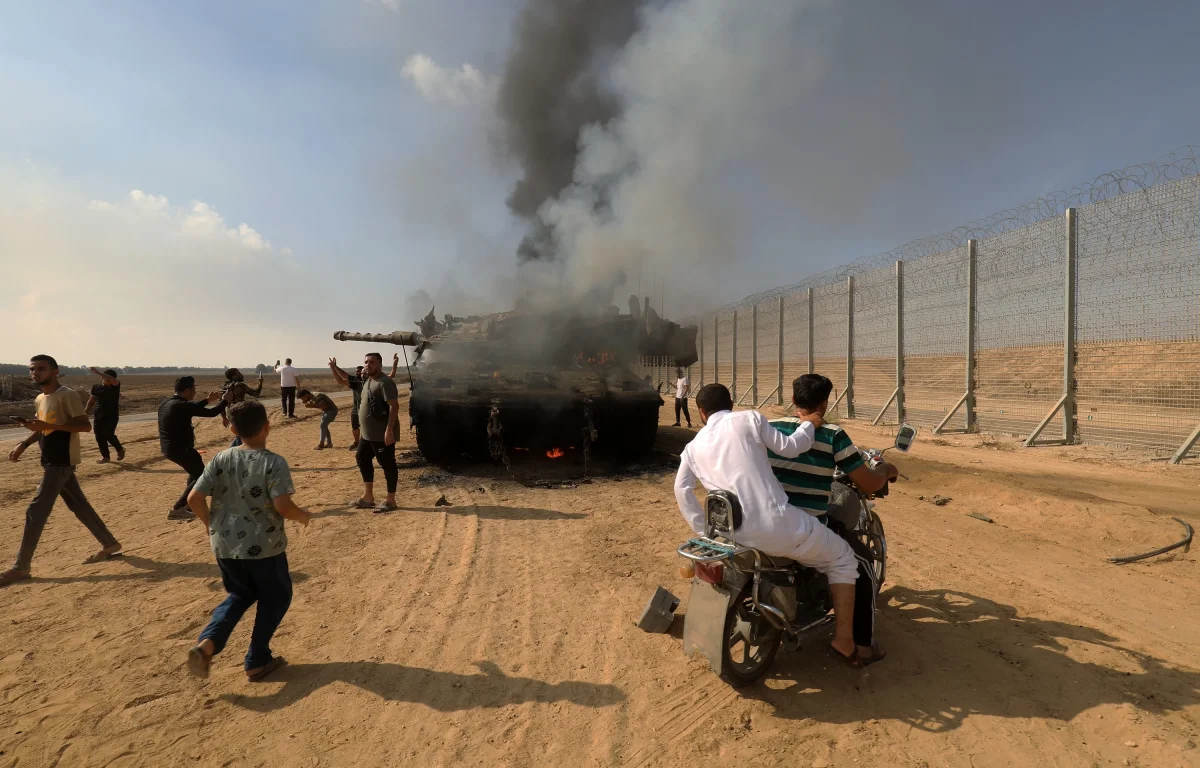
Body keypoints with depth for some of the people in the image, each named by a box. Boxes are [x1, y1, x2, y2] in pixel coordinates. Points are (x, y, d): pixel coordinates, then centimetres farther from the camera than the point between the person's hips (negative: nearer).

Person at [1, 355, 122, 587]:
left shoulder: (67, 395, -15)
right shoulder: (40, 399, 14)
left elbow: (85, 425, -21)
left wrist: (47, 425, -27)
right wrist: (24, 444, 12)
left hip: (62, 461, -9)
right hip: (51, 461, 9)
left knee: (36, 511, -7)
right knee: (79, 506, 13)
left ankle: (21, 567, 2)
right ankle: (110, 544, 22)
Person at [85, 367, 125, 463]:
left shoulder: (115, 386, -6)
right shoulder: (96, 387, 5)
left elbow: (114, 380, -31)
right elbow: (91, 400, 15)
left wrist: (98, 373, -33)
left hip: (112, 416, -4)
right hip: (98, 416, 5)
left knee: (108, 434, -13)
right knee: (99, 437, 4)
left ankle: (120, 449, 12)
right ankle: (105, 456, 16)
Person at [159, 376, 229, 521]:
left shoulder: (165, 403, 7)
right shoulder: (182, 405, -22)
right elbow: (211, 413, -19)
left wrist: (208, 400, 26)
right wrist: (225, 400, -4)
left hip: (168, 448, 10)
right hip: (180, 449, -10)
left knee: (196, 471, 28)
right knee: (201, 477, 3)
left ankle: (187, 504, 33)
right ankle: (176, 510, -1)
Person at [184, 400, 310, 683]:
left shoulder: (220, 460, -1)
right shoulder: (274, 463, -15)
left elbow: (194, 498, -2)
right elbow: (283, 506, -22)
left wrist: (212, 525, 14)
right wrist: (302, 516, -2)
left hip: (225, 545, 5)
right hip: (264, 547, -5)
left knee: (240, 595, 26)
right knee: (275, 598, 17)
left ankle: (206, 643, 5)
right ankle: (257, 661, 22)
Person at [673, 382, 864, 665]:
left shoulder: (693, 447, 13)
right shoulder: (749, 418, 1)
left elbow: (682, 490, 7)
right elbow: (789, 447, -2)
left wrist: (703, 530, 14)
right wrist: (809, 424, 17)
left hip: (736, 535, 5)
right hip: (777, 524, -4)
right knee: (842, 558, 19)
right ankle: (844, 638, 16)